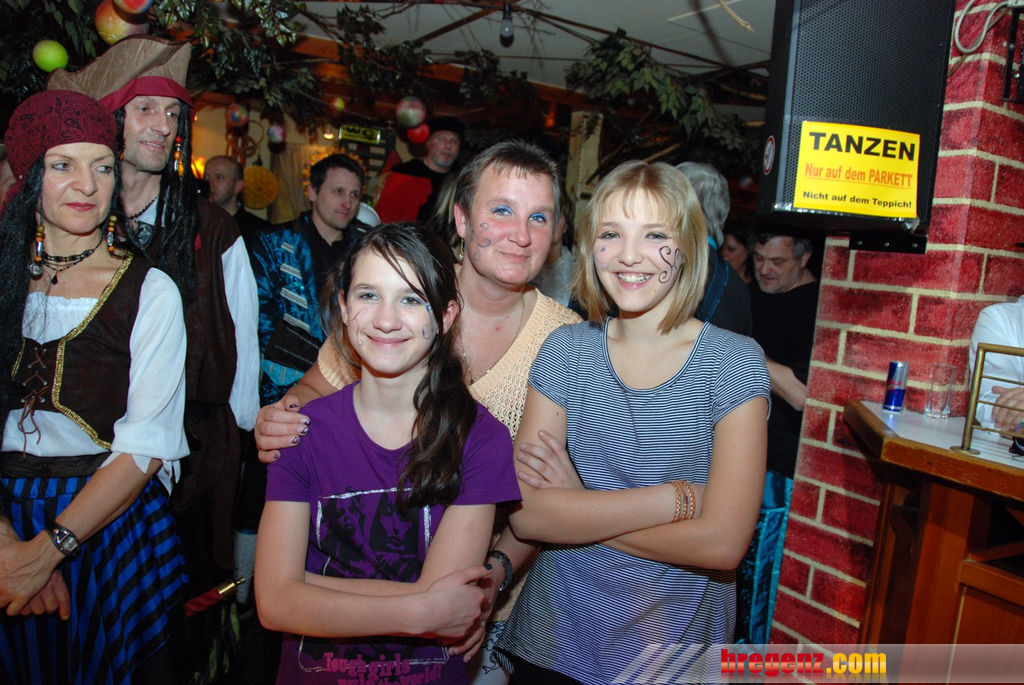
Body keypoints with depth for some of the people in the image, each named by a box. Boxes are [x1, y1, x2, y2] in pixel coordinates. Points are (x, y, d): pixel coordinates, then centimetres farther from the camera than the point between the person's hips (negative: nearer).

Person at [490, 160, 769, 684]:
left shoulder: (734, 362, -11)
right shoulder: (565, 350, -6)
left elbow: (721, 543, -19)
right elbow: (525, 516, -15)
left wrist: (576, 508, -15)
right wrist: (678, 498, -20)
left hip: (675, 642, -1)